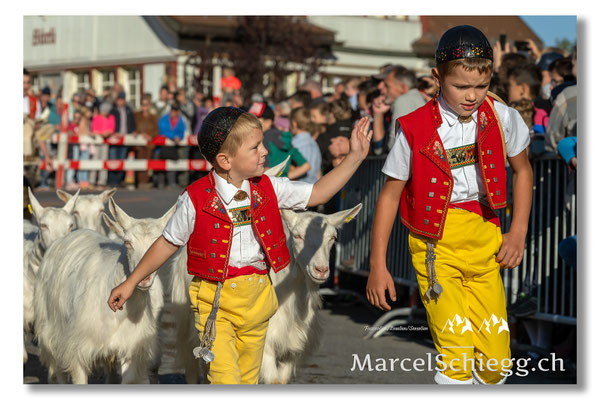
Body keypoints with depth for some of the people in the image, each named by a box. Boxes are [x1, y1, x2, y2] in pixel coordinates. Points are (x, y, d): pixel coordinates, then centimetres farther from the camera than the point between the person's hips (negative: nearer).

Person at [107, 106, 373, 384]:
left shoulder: (268, 189, -1)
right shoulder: (196, 200, -13)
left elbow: (317, 194, 6)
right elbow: (168, 243, 0)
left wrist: (356, 157, 0)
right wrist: (131, 283, 4)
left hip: (258, 297, 5)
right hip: (215, 300, -5)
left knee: (248, 379, 15)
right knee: (225, 380, -15)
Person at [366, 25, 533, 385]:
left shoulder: (501, 118, -2)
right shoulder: (415, 130, -9)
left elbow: (522, 170, 15)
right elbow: (391, 193, 0)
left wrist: (518, 233, 7)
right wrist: (378, 265, 1)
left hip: (484, 237, 3)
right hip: (436, 244, -3)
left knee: (496, 359, 1)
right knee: (455, 355, -14)